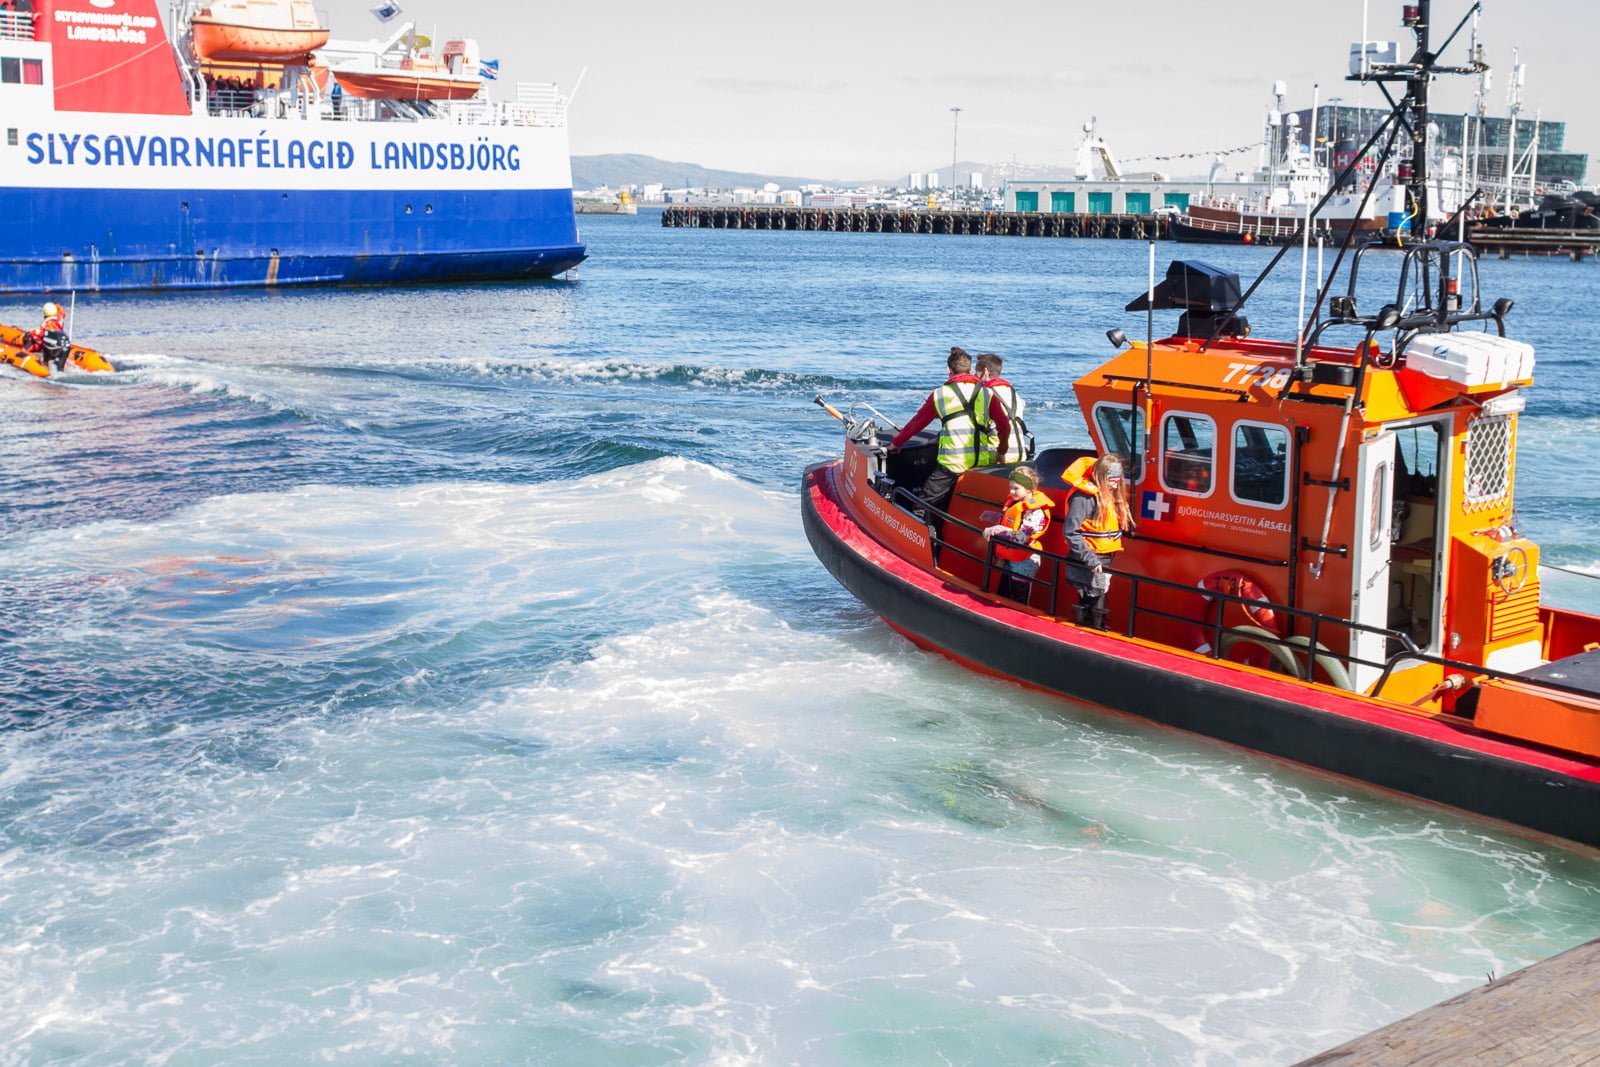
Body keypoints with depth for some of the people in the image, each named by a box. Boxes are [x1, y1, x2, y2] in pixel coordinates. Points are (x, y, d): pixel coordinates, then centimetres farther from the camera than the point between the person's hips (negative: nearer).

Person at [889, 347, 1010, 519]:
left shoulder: (939, 395, 4)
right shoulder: (987, 393, 7)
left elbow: (916, 423, 14)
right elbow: (1004, 426, 6)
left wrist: (896, 443, 28)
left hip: (952, 464, -3)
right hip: (982, 463, 3)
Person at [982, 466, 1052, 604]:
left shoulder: (1036, 512, -23)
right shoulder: (1014, 502, 4)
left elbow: (1020, 537, -29)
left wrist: (999, 530, -30)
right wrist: (994, 516, 10)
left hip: (1023, 562, -9)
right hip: (1009, 559, 9)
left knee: (1019, 603, 3)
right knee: (1002, 596, 20)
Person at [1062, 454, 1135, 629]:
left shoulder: (1110, 496, 10)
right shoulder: (1085, 496, -18)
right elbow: (1071, 532, -24)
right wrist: (1090, 560, -28)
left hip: (1103, 562, 9)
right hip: (1087, 564, -9)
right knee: (1095, 609, -7)